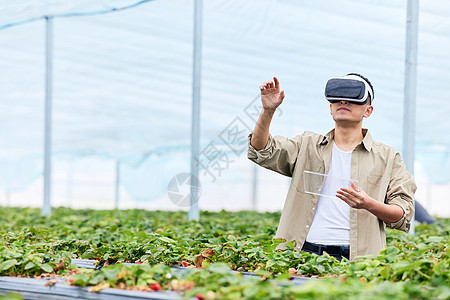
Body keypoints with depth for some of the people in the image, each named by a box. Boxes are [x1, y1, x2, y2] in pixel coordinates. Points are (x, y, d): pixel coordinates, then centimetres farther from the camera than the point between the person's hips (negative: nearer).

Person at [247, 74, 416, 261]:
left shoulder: (387, 157, 13)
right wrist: (268, 111, -10)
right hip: (304, 251, 1)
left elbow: (404, 215, 7)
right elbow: (261, 151, 6)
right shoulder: (308, 145, 19)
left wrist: (369, 204, -13)